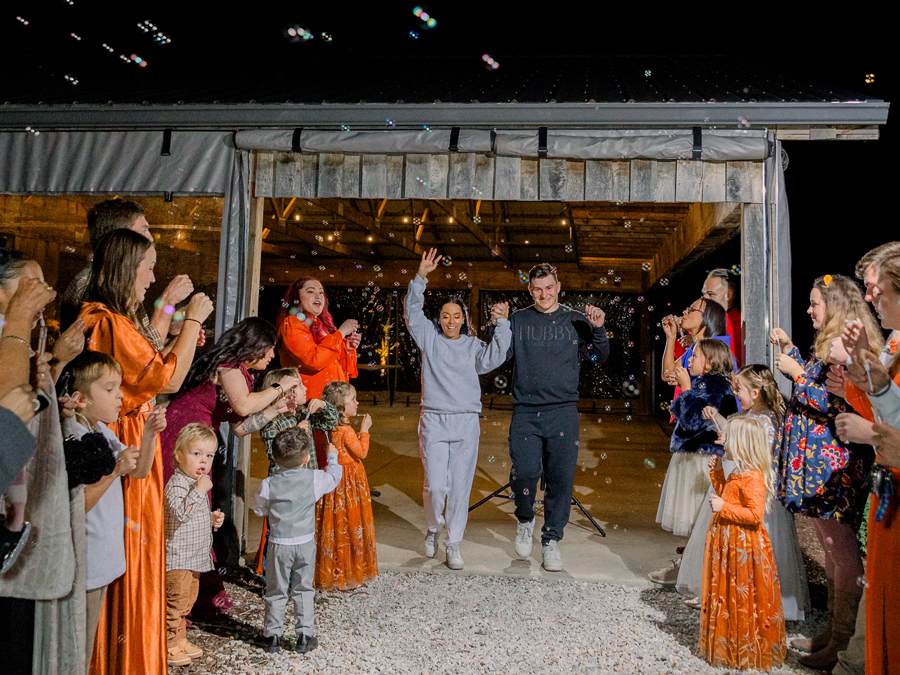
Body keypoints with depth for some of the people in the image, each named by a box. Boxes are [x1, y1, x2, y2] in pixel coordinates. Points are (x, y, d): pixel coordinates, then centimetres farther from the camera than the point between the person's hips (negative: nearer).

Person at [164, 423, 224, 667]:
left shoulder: (198, 482, 12)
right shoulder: (177, 483, -17)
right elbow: (180, 513, -32)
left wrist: (213, 518, 9)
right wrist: (199, 490, -33)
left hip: (195, 556, 9)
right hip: (177, 557, -9)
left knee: (188, 599, 18)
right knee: (175, 600, -2)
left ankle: (179, 640, 31)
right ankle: (167, 645, 12)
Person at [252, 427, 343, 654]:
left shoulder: (269, 484, -11)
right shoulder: (315, 479, -11)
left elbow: (259, 509, 3)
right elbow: (334, 476, 9)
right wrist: (332, 457, 25)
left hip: (279, 545, 0)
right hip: (306, 544, 1)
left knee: (276, 591, 14)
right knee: (303, 590, 14)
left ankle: (273, 636, 22)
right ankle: (305, 636, 18)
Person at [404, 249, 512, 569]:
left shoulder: (473, 345, 11)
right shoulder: (430, 338, 8)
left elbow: (493, 358, -5)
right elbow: (411, 312, 0)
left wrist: (502, 324, -8)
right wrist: (421, 277, -10)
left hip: (466, 423, 1)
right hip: (434, 421, -1)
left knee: (460, 486, 3)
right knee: (435, 485, -4)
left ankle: (453, 545, 18)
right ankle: (433, 528, 26)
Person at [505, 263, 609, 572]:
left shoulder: (576, 321, 9)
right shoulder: (518, 320, 10)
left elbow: (601, 358, 6)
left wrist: (599, 329, -10)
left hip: (563, 411, 1)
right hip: (525, 412, 0)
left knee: (561, 479, 1)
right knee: (524, 472, -12)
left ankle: (551, 540, 19)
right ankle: (525, 521, 19)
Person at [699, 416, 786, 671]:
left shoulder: (753, 478, -22)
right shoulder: (737, 474, 9)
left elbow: (755, 514, -27)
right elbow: (726, 495, 24)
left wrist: (723, 508, -25)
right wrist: (717, 473, 15)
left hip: (743, 545, -10)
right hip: (727, 542, 10)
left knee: (742, 599, 2)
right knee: (725, 595, 18)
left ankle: (747, 650, 17)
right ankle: (727, 644, 31)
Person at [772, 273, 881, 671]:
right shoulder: (830, 346, 15)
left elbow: (835, 405, -21)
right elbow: (813, 382, 24)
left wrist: (797, 372, -14)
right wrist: (789, 351, 20)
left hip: (833, 463, -11)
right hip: (820, 463, 11)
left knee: (843, 554, -2)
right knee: (832, 551, 16)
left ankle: (843, 645, 8)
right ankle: (833, 632, 28)